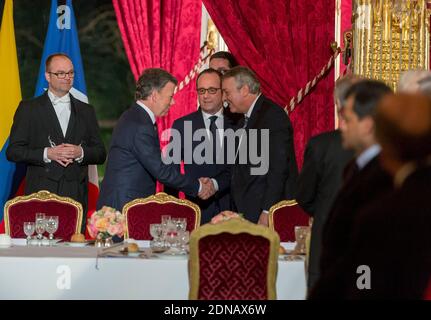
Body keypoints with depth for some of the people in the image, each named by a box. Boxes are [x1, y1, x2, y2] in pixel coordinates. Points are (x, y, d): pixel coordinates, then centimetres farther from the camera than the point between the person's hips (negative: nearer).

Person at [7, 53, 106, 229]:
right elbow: (13, 152, 2)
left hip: (76, 195, 2)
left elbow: (100, 154, 15)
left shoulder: (86, 111, 17)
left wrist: (80, 153, -6)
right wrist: (47, 154, -11)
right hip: (41, 195, -2)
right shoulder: (29, 108, 8)